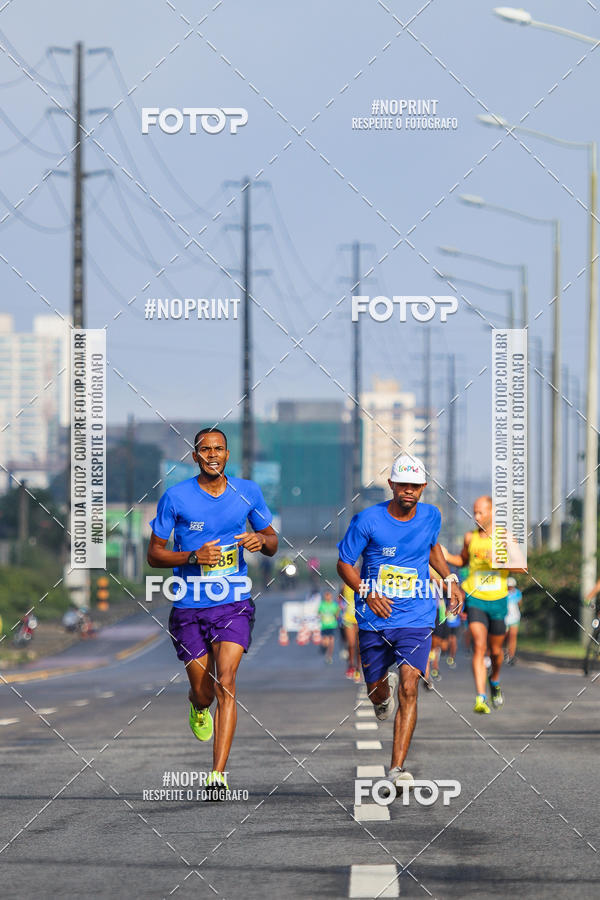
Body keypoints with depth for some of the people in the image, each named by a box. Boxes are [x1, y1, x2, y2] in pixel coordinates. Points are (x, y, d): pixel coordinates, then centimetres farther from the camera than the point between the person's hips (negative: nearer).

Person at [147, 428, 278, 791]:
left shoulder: (248, 492, 4)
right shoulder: (176, 497, -4)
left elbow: (272, 543, 15)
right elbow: (155, 555, 0)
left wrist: (261, 540, -10)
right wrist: (193, 556, -17)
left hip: (234, 603, 0)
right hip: (190, 608, 0)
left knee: (225, 681, -17)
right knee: (203, 691, 6)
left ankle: (219, 774, -20)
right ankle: (198, 707, 47)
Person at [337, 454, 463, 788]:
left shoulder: (431, 516, 2)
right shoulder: (368, 520, -9)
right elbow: (344, 563, -2)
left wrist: (450, 579, 11)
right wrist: (367, 593, -18)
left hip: (416, 619, 0)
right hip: (374, 621, 0)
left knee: (409, 687, -18)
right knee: (378, 696, 11)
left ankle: (398, 767, -18)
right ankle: (386, 687, 51)